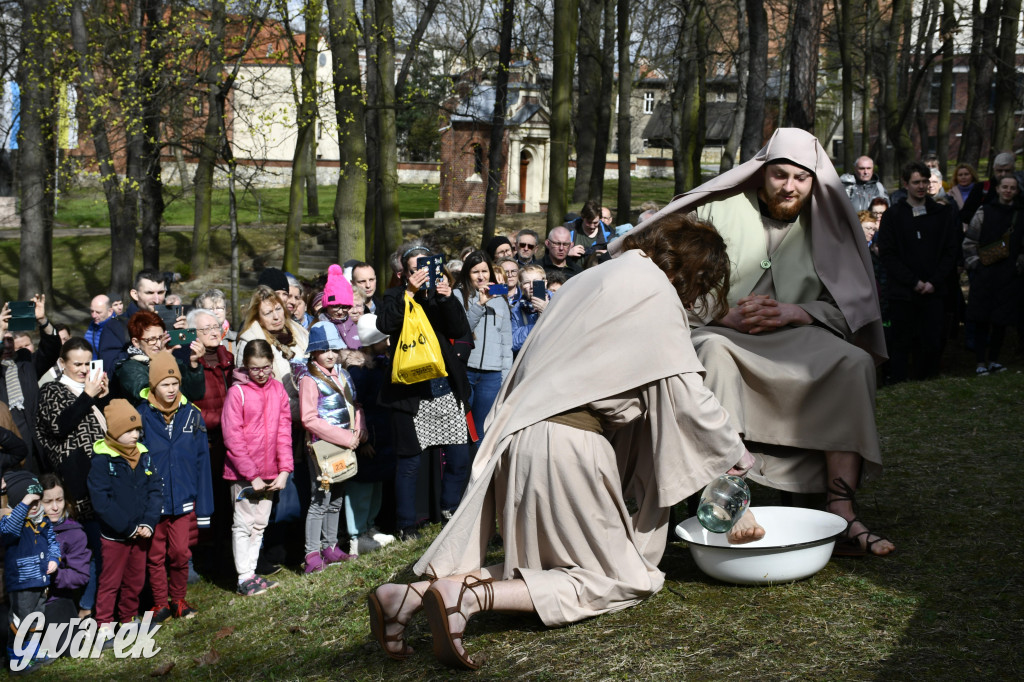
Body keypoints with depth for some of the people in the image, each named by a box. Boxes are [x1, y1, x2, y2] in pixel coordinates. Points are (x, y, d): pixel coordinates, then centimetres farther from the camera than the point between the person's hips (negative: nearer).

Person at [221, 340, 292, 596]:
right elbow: (233, 437, -12)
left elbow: (284, 430, 6)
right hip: (243, 473, -5)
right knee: (244, 524, 1)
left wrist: (284, 470, -2)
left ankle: (252, 573, 21)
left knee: (260, 524, 12)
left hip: (270, 472, 5)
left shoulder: (277, 389, 5)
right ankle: (244, 578, 7)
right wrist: (252, 475, -13)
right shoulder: (237, 392, -10)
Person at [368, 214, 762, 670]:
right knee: (619, 579, 4)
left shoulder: (597, 278, 22)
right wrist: (737, 457, 9)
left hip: (520, 437, 9)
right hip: (567, 444, -9)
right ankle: (466, 598, -18)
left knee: (544, 567, 18)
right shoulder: (656, 292, -5)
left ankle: (411, 595, -4)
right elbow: (687, 398, -5)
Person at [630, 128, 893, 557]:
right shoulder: (720, 210, 8)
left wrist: (794, 312, -11)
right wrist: (727, 314, -14)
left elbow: (850, 304, 7)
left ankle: (840, 514, -33)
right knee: (714, 353, -38)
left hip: (796, 342, 2)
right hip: (721, 333, -2)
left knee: (854, 363, -27)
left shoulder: (825, 224, 14)